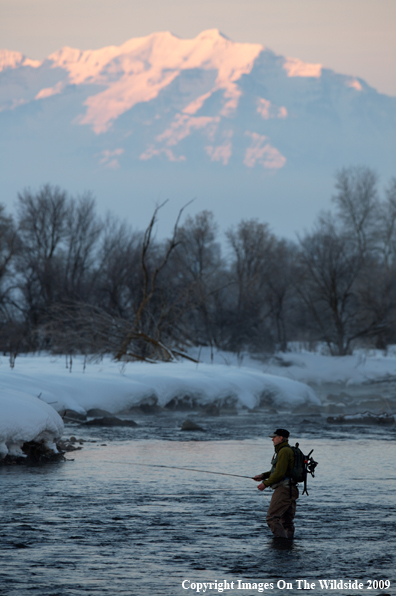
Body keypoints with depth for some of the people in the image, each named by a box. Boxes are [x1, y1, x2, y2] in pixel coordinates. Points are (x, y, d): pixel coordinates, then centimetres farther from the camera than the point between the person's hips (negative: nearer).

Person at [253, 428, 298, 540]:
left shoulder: (284, 451, -13)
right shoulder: (288, 450, 20)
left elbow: (280, 473, -19)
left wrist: (265, 484, -10)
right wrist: (263, 476, 18)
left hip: (283, 490, -11)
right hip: (290, 490, 11)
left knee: (272, 517, -13)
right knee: (287, 521, 11)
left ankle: (281, 539, -20)